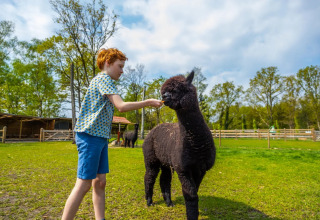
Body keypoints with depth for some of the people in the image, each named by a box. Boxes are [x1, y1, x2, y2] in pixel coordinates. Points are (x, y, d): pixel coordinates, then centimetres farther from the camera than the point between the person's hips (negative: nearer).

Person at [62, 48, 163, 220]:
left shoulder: (102, 80, 21)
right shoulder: (104, 78, -9)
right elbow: (121, 106, -20)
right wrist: (149, 102, -13)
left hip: (100, 137, 10)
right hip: (90, 136, -10)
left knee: (100, 182, 9)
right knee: (83, 184, -6)